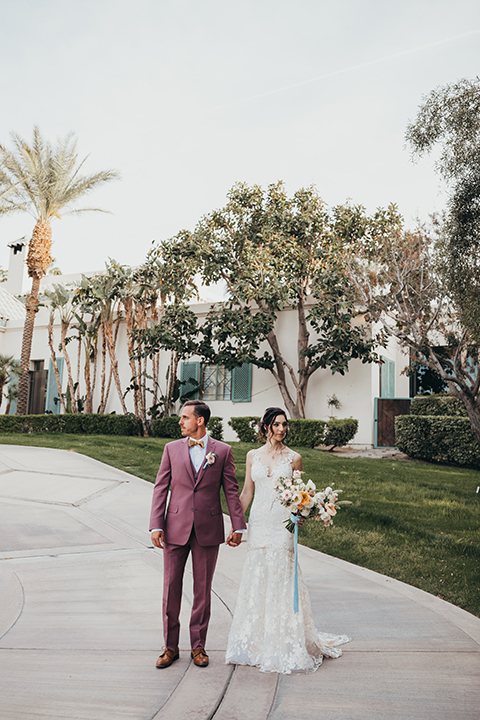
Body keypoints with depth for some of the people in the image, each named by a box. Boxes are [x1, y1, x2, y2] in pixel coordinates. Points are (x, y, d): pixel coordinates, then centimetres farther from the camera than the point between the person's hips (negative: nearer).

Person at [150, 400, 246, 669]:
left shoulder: (223, 451, 0)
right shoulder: (172, 449, 3)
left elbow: (232, 490, 2)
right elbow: (161, 488, 3)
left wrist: (238, 526, -1)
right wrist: (156, 525, -3)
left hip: (209, 530, -1)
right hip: (176, 528, 1)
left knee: (203, 590, 10)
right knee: (171, 588, 7)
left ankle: (198, 646, 26)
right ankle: (171, 646, 24)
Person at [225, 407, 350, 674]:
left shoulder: (294, 458, 0)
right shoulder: (253, 456, 6)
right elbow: (247, 493, 10)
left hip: (282, 525, -3)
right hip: (258, 524, 3)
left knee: (281, 581, -1)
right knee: (256, 581, 9)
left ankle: (285, 645, 15)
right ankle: (258, 642, 26)